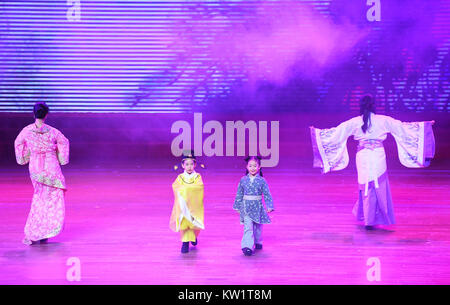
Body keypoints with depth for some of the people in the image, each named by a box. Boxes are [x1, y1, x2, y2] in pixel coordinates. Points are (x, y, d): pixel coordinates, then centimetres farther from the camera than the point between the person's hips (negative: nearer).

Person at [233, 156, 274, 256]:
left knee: (257, 227, 14)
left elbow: (267, 194, -1)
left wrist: (269, 206, -8)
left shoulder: (262, 181, -3)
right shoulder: (243, 180, 1)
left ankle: (257, 242, 36)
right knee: (248, 228, -10)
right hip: (246, 207, 0)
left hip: (257, 207, 0)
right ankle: (247, 246, -16)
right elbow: (239, 194, 9)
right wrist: (238, 206, 12)